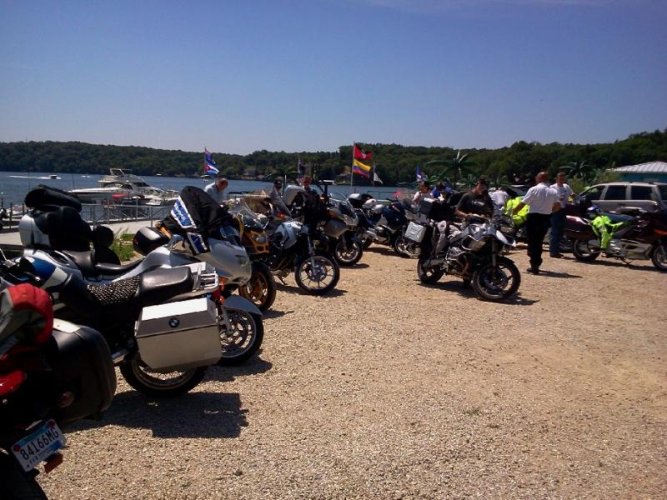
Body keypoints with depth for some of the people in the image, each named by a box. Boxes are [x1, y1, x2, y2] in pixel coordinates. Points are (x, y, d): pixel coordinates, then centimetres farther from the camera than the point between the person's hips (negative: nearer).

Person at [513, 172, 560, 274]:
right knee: (539, 242, 16)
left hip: (533, 217, -5)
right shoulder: (553, 191, 6)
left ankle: (534, 265, -5)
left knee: (533, 242, 0)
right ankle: (536, 264, 23)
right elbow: (557, 206, -1)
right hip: (546, 219, 5)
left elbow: (522, 203, -12)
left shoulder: (534, 190, -8)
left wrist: (513, 211, 0)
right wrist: (548, 210, 15)